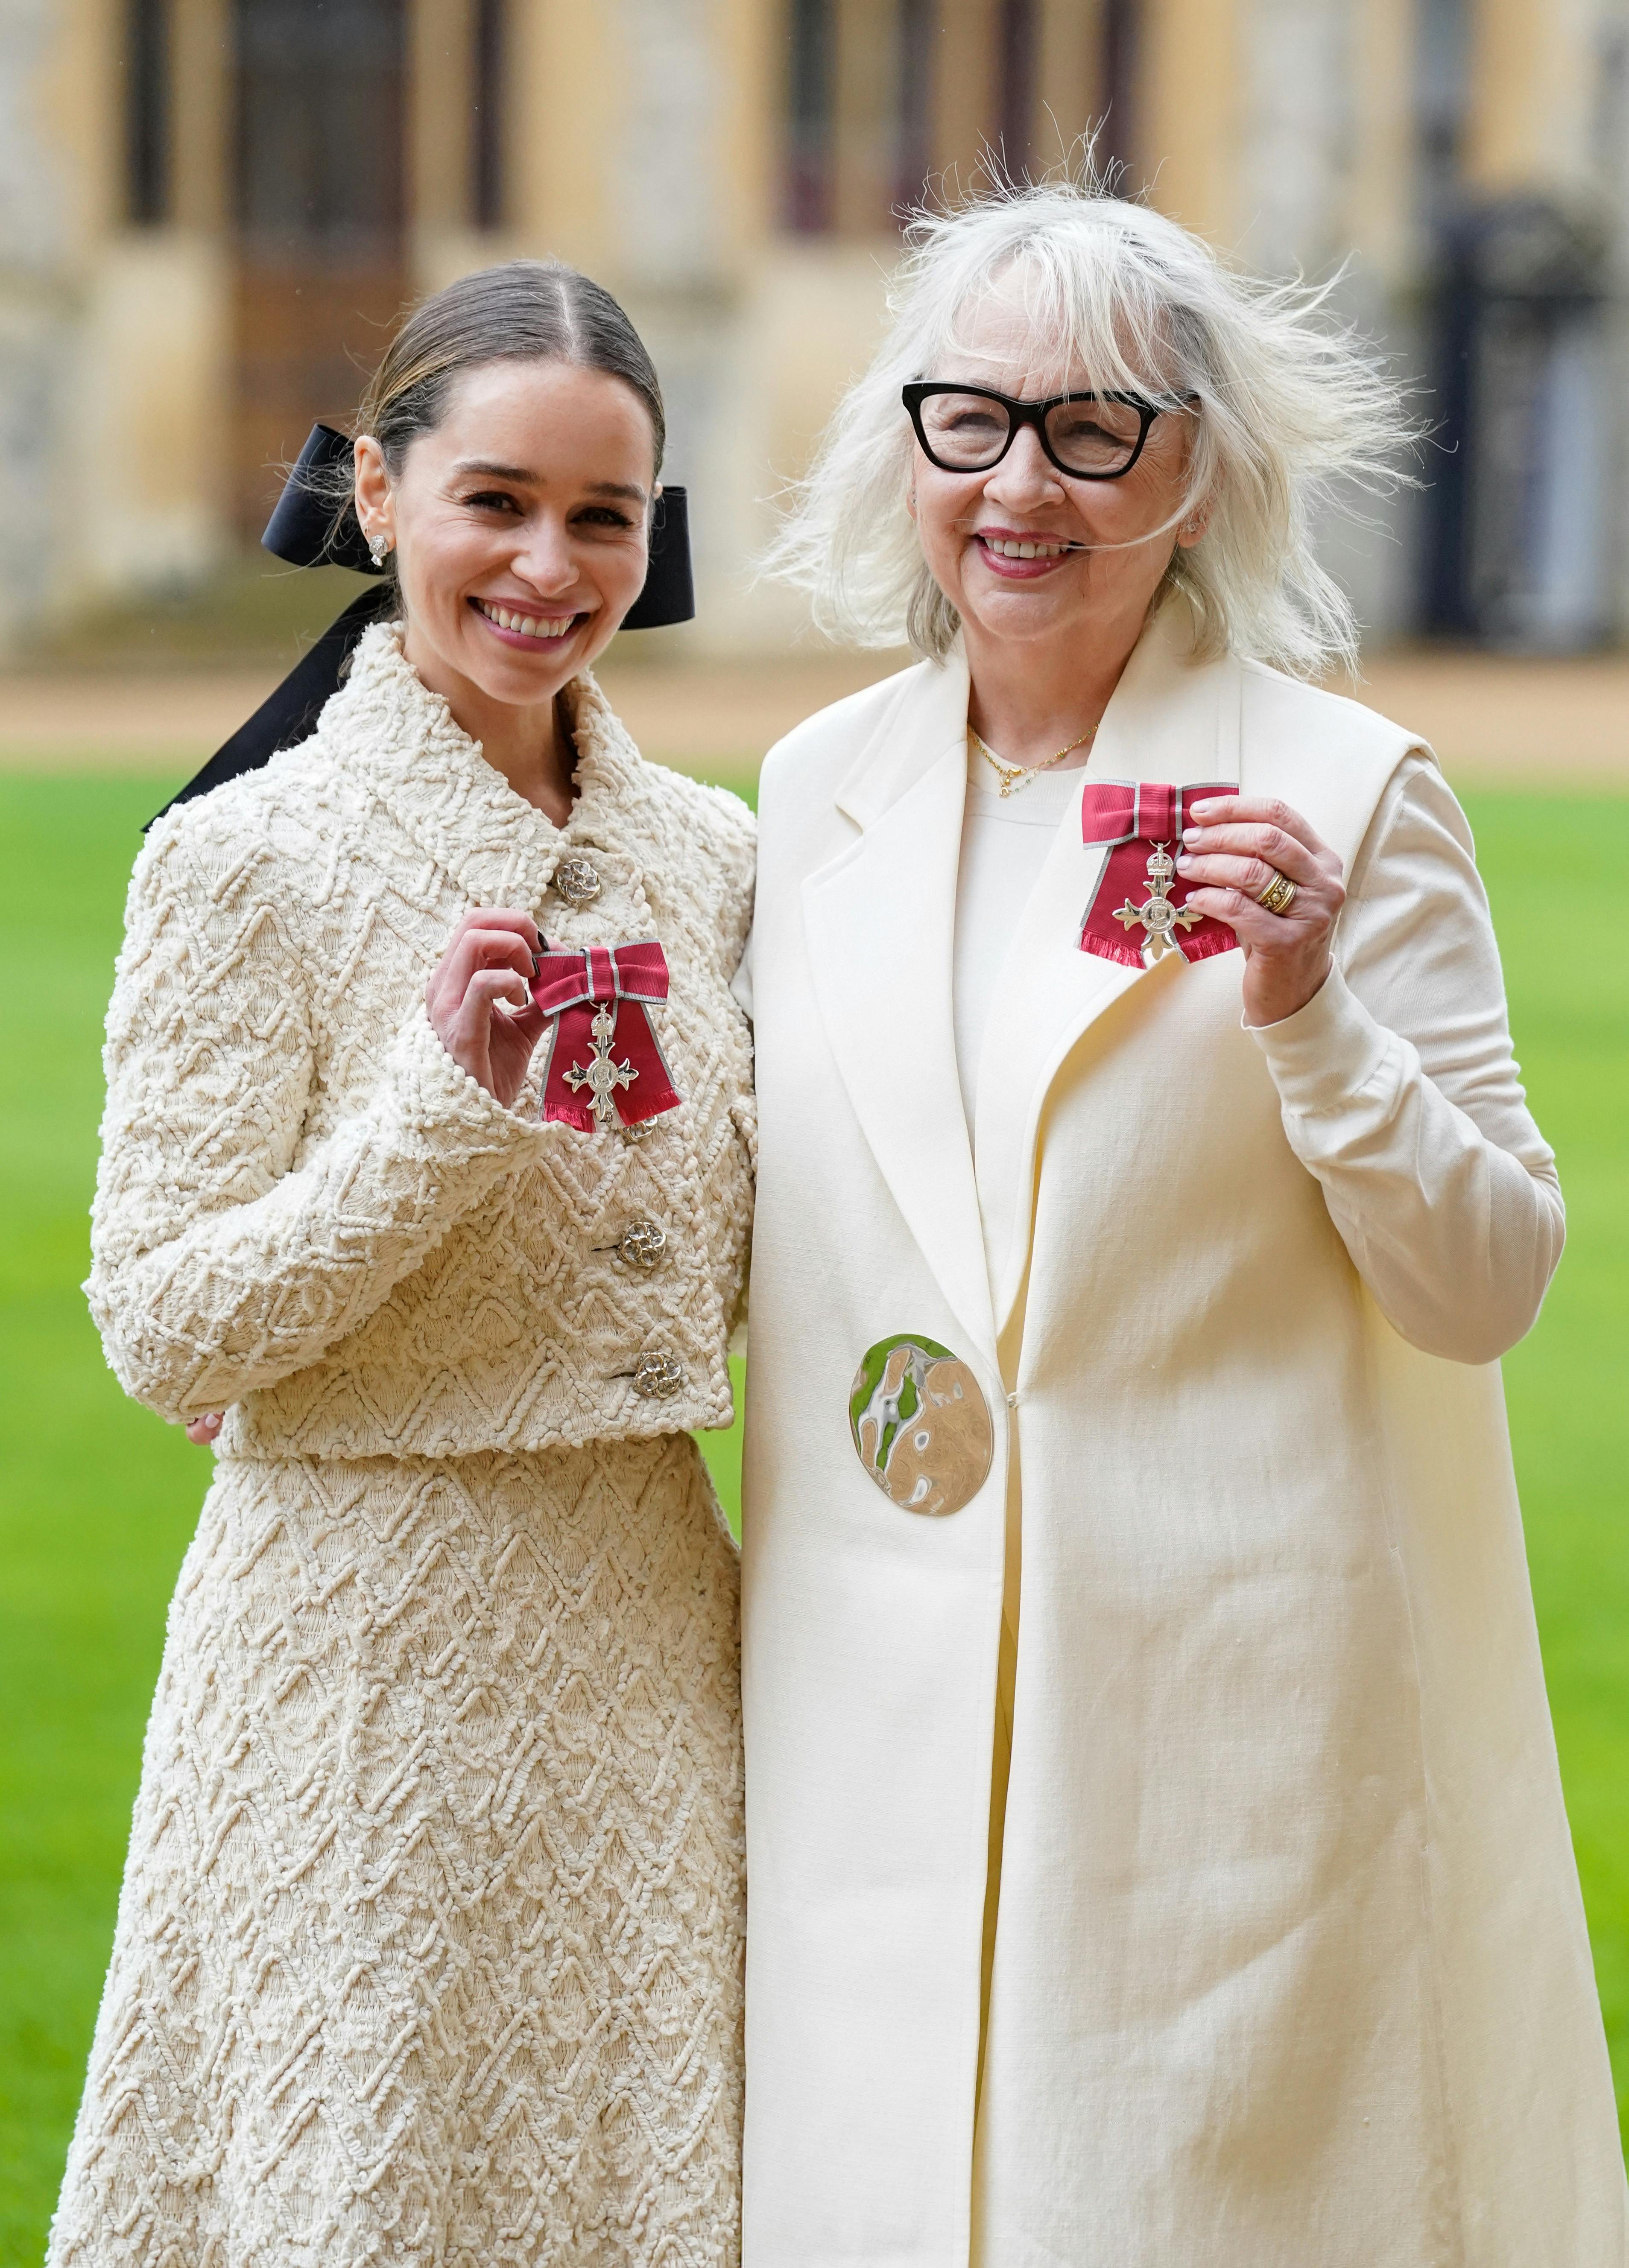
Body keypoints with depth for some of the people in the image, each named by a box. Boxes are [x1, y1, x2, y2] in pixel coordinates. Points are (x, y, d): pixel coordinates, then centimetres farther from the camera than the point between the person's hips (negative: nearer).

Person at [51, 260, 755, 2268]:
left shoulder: (698, 853, 7)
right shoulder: (252, 860, -9)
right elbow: (165, 1331, -11)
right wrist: (440, 1109, -22)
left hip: (649, 1629, 5)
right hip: (375, 1642, -5)